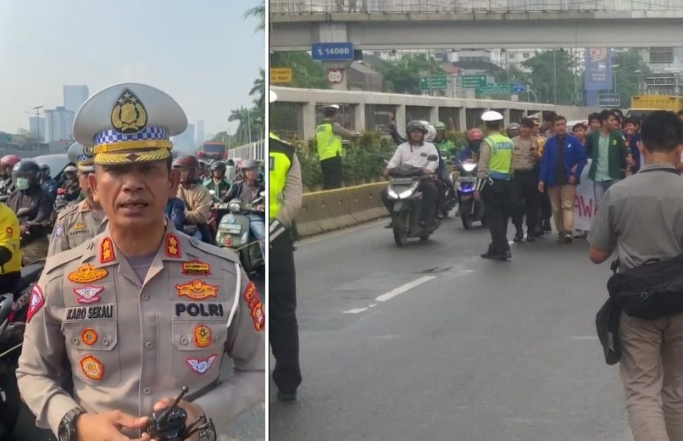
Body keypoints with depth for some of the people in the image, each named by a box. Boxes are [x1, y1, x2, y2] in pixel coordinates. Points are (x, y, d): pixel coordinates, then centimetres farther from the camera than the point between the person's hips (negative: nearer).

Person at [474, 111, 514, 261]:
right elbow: (512, 165, 9)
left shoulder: (488, 142, -10)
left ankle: (503, 249, -8)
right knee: (502, 216, 10)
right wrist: (509, 177, 17)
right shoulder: (509, 142, 9)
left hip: (491, 182, -6)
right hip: (506, 182, 6)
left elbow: (483, 167, -13)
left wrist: (477, 187, -9)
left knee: (493, 216, -3)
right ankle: (495, 248, 16)